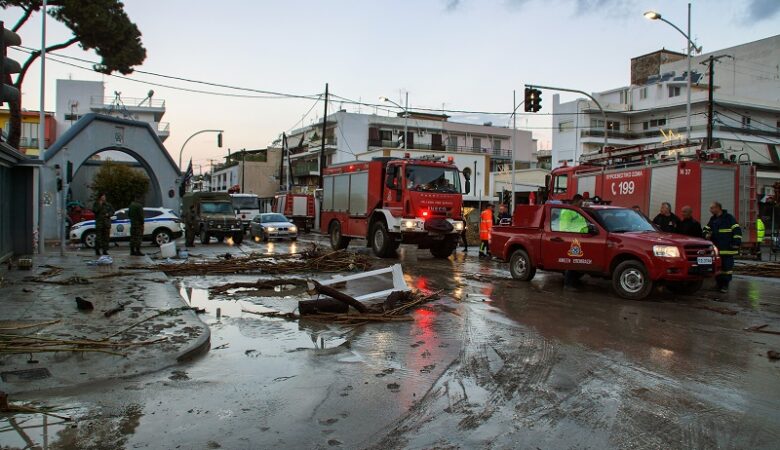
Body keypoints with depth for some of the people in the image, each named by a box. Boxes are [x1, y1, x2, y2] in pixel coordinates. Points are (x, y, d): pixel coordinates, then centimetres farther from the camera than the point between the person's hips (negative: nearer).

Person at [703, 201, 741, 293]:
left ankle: (725, 285, -1)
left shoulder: (729, 218, -5)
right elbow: (706, 229, 25)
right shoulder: (712, 219, 16)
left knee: (727, 266, -5)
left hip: (727, 249, -6)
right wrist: (706, 234, 2)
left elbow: (737, 230, -8)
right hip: (716, 248, 6)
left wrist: (736, 243, -13)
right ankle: (719, 284, 16)